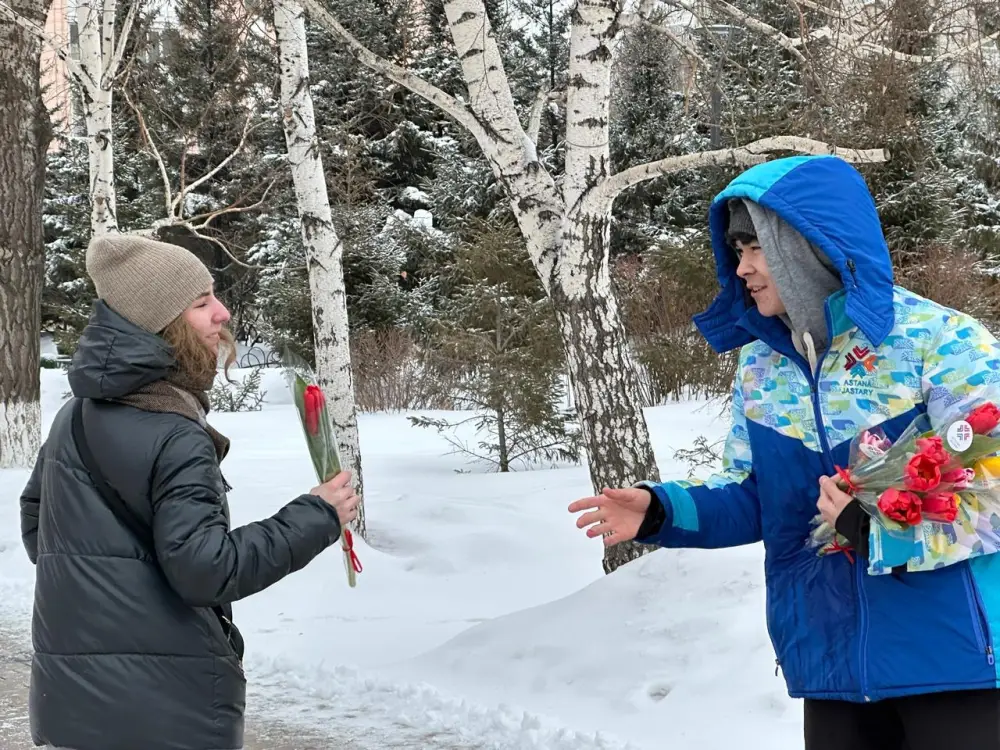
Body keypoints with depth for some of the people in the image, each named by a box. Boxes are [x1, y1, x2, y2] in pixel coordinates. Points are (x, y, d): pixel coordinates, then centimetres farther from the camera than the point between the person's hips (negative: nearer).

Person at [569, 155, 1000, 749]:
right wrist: (661, 510, -5)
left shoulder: (940, 339, -12)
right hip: (831, 661, 5)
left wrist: (885, 527, -25)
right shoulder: (758, 366, 6)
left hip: (951, 659, -5)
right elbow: (755, 498, 11)